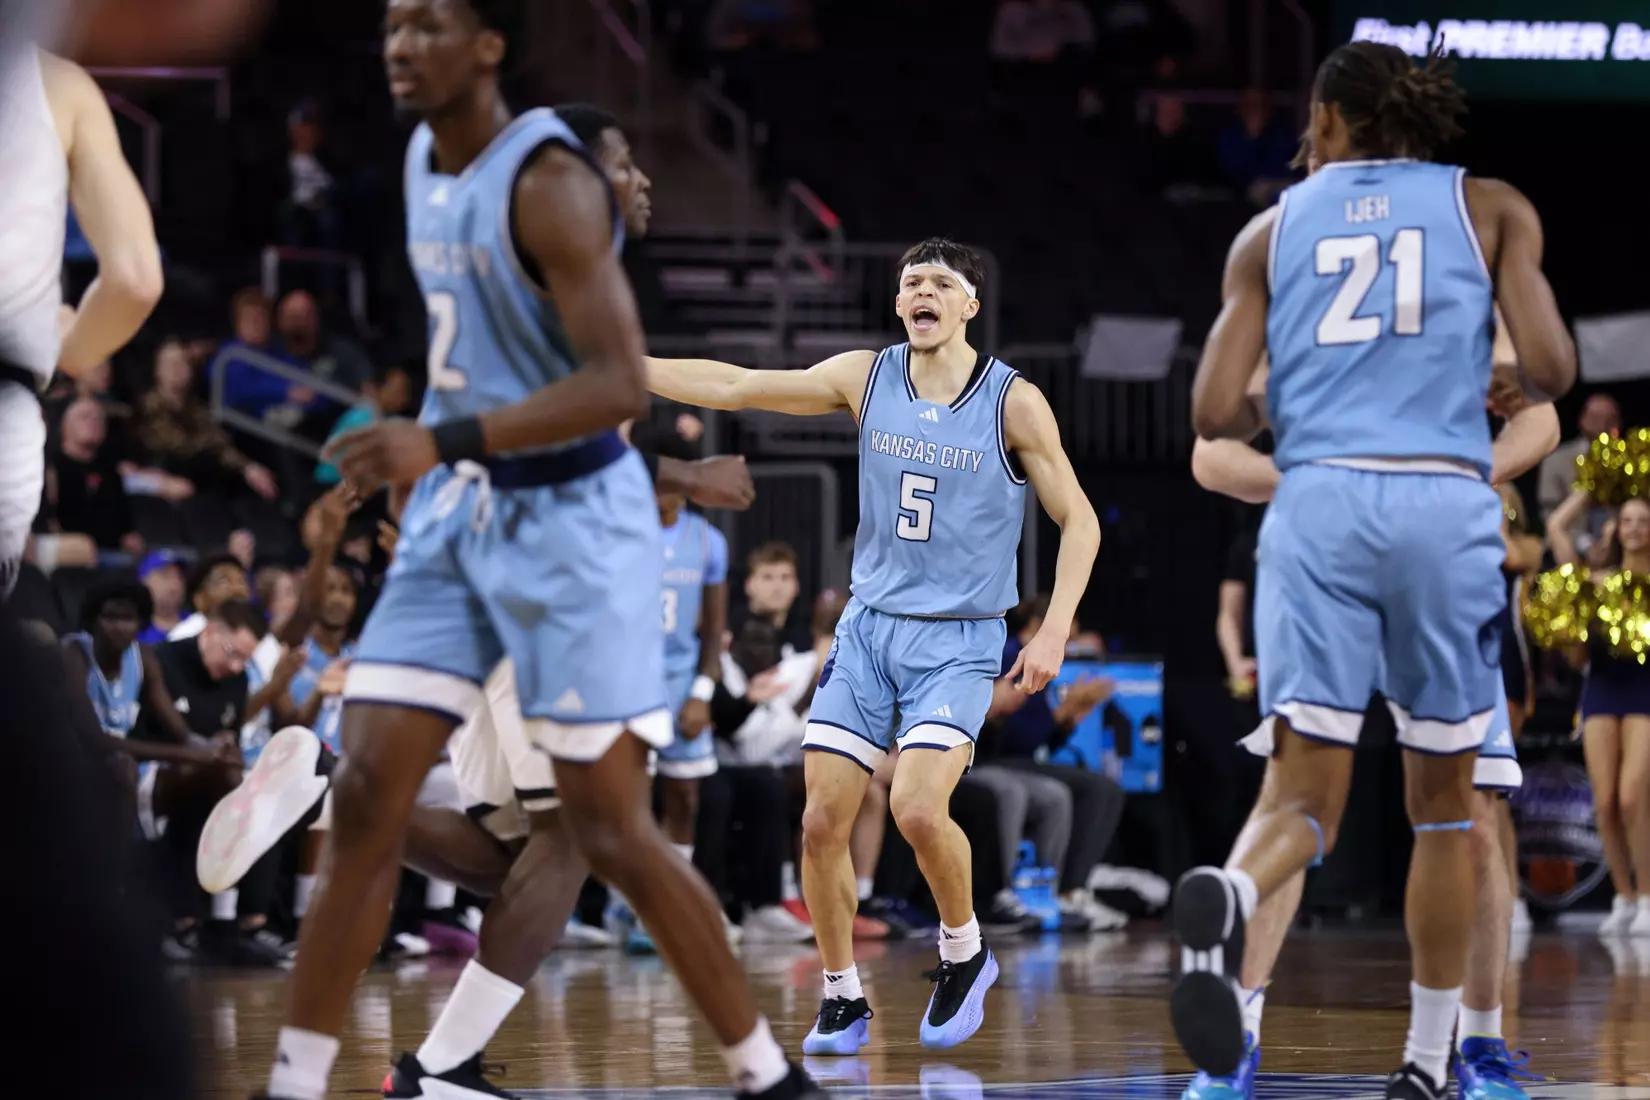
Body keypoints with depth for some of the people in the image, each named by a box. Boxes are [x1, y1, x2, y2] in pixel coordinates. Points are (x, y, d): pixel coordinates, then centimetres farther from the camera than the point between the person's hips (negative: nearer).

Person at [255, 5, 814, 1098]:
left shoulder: (549, 181, -18)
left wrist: (445, 442, -32)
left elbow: (622, 383, -25)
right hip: (457, 516, 7)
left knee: (611, 826, -3)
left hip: (573, 517, -7)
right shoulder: (424, 160, 8)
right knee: (366, 801, -1)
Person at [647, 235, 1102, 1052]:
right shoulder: (866, 379, 0)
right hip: (869, 624, 4)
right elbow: (736, 387, 0)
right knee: (822, 822, -4)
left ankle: (964, 955, 4)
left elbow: (1078, 521, -4)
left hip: (959, 640, -4)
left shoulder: (1015, 402, -8)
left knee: (919, 810, -23)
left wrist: (1055, 632, -14)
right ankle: (842, 999, 12)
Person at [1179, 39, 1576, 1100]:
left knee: (1304, 791, -3)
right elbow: (1550, 367, 0)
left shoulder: (1273, 230, 14)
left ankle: (1226, 896, -38)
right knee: (1443, 796, 14)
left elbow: (1216, 412, 6)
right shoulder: (1490, 208, 11)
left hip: (1319, 502, 0)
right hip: (1446, 504, 0)